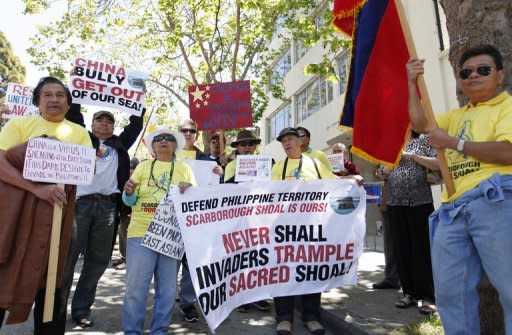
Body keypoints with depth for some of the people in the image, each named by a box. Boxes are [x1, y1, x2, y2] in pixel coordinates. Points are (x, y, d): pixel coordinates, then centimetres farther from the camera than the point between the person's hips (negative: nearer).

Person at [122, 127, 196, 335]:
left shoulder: (184, 168, 11)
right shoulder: (143, 166, 12)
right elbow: (130, 201, 8)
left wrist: (189, 189, -16)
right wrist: (129, 192, -14)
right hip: (141, 232, 0)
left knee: (167, 288, 7)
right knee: (135, 287, 0)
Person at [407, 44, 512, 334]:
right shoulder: (458, 115, 26)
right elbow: (420, 123, 17)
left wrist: (453, 142, -7)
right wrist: (413, 83, 12)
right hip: (453, 209, 7)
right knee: (450, 292, 8)